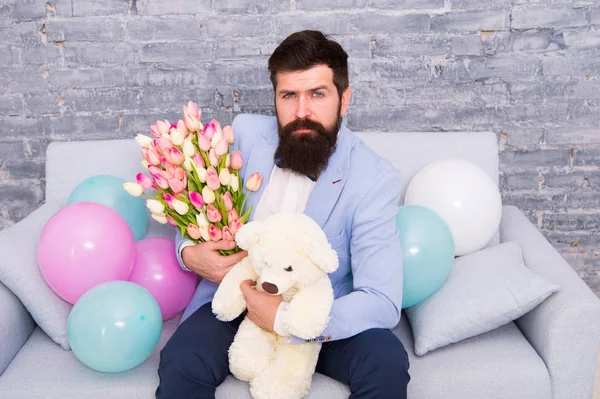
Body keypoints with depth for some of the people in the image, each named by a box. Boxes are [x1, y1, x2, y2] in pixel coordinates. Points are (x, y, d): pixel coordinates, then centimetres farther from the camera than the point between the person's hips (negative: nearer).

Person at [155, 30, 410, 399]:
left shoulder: (375, 180, -17)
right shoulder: (246, 134, -7)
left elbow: (382, 302, -24)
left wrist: (286, 320, -33)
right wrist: (189, 252, -13)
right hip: (235, 298, 1)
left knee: (388, 365, -27)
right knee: (180, 365, -27)